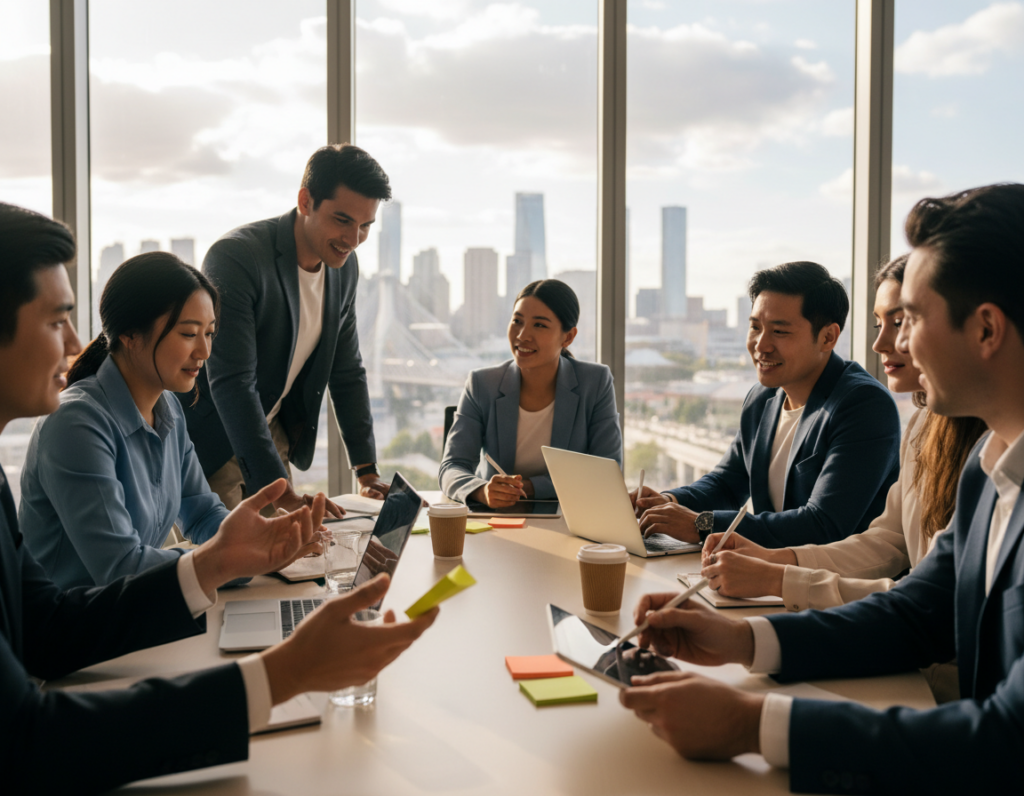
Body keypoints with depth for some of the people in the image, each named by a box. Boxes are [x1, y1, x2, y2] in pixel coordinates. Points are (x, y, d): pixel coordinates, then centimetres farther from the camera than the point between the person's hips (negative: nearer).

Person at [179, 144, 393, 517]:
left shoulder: (345, 266, -1)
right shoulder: (234, 257, -25)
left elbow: (347, 373, 9)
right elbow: (232, 384, -31)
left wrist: (367, 471, 3)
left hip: (272, 435, 7)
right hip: (210, 445, -6)